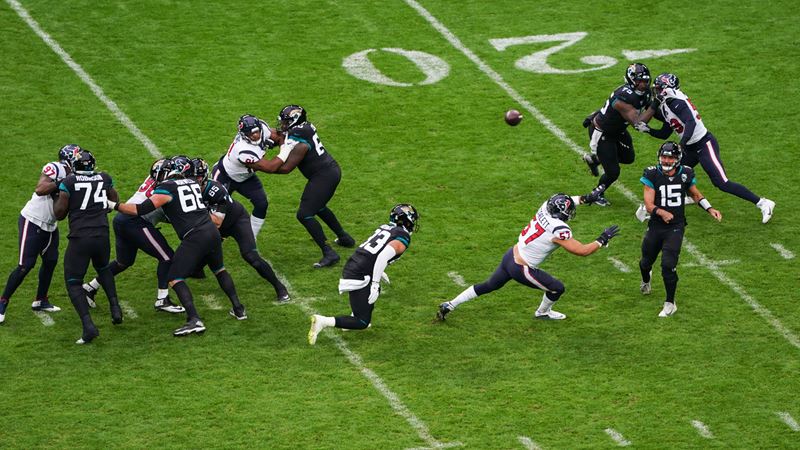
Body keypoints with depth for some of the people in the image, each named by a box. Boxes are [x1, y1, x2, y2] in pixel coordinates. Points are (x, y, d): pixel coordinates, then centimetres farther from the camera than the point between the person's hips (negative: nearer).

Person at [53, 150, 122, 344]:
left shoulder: (68, 182, -4)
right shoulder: (104, 179, 9)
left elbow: (59, 213, -2)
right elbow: (115, 201, 23)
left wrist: (58, 196, 16)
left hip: (79, 238, -4)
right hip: (102, 235, 4)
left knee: (73, 283, 5)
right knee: (103, 269, 34)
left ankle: (88, 326, -14)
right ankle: (115, 307, 20)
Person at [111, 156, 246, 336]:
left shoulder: (166, 189, -3)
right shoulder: (193, 184, 17)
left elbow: (141, 210, -10)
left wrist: (114, 206, -3)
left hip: (195, 238, -7)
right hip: (212, 232, 7)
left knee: (175, 279, -3)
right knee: (219, 269, 30)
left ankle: (194, 320, -17)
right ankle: (238, 309, 32)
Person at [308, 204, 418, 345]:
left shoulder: (384, 228, 17)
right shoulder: (402, 239, -6)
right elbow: (383, 257, -21)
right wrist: (375, 283, -20)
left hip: (349, 267, 8)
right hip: (359, 278, -8)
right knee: (362, 323, -3)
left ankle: (354, 319, 25)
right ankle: (323, 321, -17)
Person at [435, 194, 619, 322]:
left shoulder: (546, 207, -5)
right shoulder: (558, 230, -26)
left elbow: (562, 202, 19)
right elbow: (582, 251, -20)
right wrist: (602, 240, -9)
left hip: (510, 256, 7)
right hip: (521, 269, -7)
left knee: (489, 286, 26)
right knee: (557, 288, 11)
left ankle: (449, 305, 28)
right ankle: (543, 313, 40)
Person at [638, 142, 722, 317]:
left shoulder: (685, 174, -3)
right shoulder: (652, 175, -10)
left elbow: (696, 194, 16)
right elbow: (649, 204, -15)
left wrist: (710, 209, 2)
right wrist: (661, 212, -36)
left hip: (675, 227, -1)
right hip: (656, 226, 1)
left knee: (668, 264, -15)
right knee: (646, 261, 17)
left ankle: (670, 304, 1)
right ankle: (646, 280, 56)